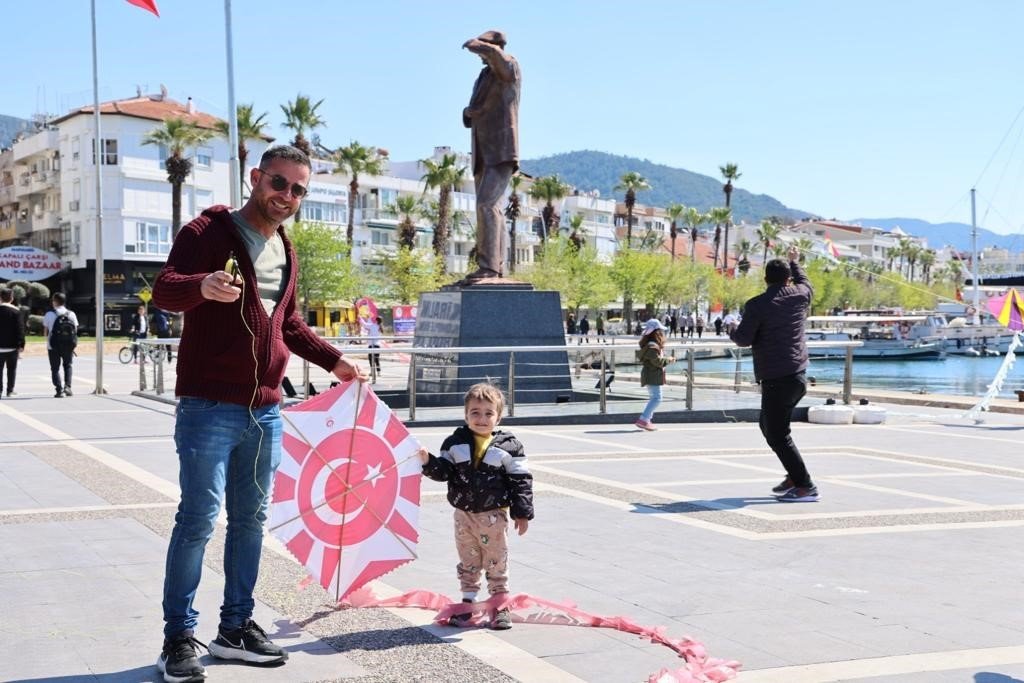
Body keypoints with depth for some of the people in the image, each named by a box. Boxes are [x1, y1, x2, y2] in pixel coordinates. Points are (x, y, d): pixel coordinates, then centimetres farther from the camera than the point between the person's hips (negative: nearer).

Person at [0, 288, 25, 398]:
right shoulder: (16, 311, -6)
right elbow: (20, 329, -10)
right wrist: (21, 344, -8)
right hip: (12, 345, -1)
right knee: (11, 368, 7)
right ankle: (10, 391, 6)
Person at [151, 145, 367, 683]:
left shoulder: (285, 251, 16)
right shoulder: (210, 231, -7)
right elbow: (164, 290, -21)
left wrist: (333, 360, 22)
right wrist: (202, 286, -41)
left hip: (265, 411, 7)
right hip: (210, 406, -7)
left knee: (251, 519, 11)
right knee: (199, 519, -7)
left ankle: (236, 627, 22)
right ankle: (179, 638, 3)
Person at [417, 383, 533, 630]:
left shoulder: (509, 446, -8)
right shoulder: (455, 443, -1)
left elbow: (521, 480, -6)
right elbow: (443, 471, 0)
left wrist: (522, 513, -7)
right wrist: (428, 462, -20)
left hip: (494, 515, -2)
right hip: (464, 514, 3)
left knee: (497, 564, 6)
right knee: (467, 563, 13)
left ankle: (500, 606, 17)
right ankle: (467, 603, 22)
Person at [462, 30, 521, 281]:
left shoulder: (509, 68, -2)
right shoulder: (482, 80, 22)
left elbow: (496, 54, -28)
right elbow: (470, 117, 20)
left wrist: (474, 44, -10)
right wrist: (468, 113, -4)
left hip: (502, 153, -9)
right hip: (483, 156, 9)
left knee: (487, 204, -21)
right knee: (491, 210, 5)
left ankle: (488, 266, -25)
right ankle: (496, 270, 6)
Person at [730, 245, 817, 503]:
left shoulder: (757, 305, -10)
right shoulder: (800, 296, 7)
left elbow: (743, 340, -10)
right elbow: (805, 284, 31)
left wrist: (734, 332, 13)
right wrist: (795, 262, 47)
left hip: (776, 380, -8)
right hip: (798, 376, 8)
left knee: (777, 434, -4)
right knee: (769, 426, 21)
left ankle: (805, 486, -7)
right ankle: (795, 475, 20)